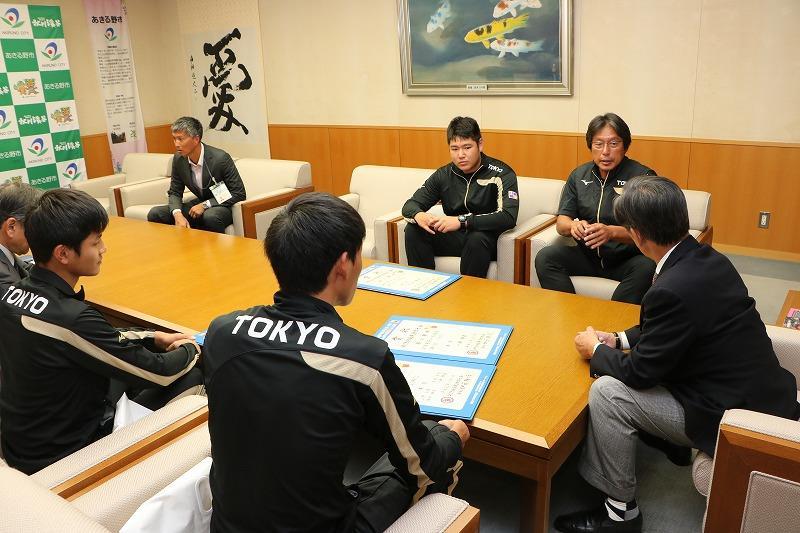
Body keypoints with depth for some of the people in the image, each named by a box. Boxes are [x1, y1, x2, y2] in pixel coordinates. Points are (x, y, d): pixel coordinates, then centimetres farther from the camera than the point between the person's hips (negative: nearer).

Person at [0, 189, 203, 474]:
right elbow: (159, 373, -20)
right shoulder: (69, 319, -32)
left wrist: (154, 338, 5)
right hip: (62, 456, -8)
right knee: (194, 375, -6)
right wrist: (190, 350, -1)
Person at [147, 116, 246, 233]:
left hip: (223, 206, -6)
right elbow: (175, 192, 5)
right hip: (200, 205, 6)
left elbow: (239, 194, -18)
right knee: (155, 214, -8)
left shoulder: (220, 158, -21)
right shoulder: (178, 159, -4)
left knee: (210, 216, -39)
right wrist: (178, 214, -17)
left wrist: (205, 205, -22)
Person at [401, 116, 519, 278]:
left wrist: (461, 221, -33)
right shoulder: (443, 175, 4)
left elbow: (508, 217, -26)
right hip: (454, 238, 5)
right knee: (413, 229, -15)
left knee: (477, 238, -37)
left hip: (485, 239, -4)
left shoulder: (502, 174, -12)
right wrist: (418, 215, -22)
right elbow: (410, 204, 4)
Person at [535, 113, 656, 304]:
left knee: (646, 268, -34)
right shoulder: (579, 175, 8)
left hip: (626, 258, -3)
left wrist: (611, 232, -34)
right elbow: (561, 223, 4)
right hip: (587, 256, 4)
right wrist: (573, 226, -21)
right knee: (545, 258, -20)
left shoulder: (643, 177, -6)